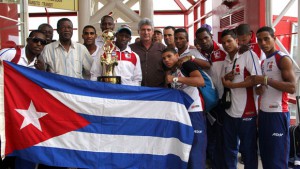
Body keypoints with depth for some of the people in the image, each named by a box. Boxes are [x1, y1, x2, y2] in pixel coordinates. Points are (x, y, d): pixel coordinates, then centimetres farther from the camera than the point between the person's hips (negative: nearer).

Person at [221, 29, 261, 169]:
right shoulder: (226, 60, 14)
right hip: (229, 111, 6)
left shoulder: (248, 54, -7)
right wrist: (225, 78, -4)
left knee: (249, 150, 6)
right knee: (229, 148, 15)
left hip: (247, 112, -6)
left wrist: (231, 85, -13)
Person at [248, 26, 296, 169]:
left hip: (277, 114, -8)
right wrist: (259, 88, 8)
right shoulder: (263, 62, 17)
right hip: (263, 113, 8)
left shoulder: (283, 59, -8)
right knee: (265, 155, 14)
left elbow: (292, 87, -19)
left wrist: (265, 80, -21)